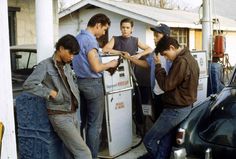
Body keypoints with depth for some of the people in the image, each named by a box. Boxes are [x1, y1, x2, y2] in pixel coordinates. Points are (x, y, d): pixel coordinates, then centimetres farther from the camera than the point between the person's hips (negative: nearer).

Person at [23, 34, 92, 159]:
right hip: (60, 116, -7)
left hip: (73, 114, 7)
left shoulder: (67, 66, 15)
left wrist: (76, 97, 13)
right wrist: (50, 92, -17)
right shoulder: (45, 65, -6)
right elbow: (28, 85, -12)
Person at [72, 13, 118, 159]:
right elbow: (96, 68, -20)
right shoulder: (90, 39, -17)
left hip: (80, 82, 9)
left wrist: (105, 67, 19)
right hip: (92, 83, -9)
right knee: (95, 124, -1)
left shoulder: (78, 38, 12)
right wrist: (110, 64, -3)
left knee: (84, 121, 17)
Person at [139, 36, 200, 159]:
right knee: (165, 143, 13)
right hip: (184, 106, 11)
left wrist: (158, 65, -10)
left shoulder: (181, 61, -20)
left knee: (148, 140, -2)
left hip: (176, 110, -11)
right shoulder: (189, 58, 13)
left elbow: (166, 85, -18)